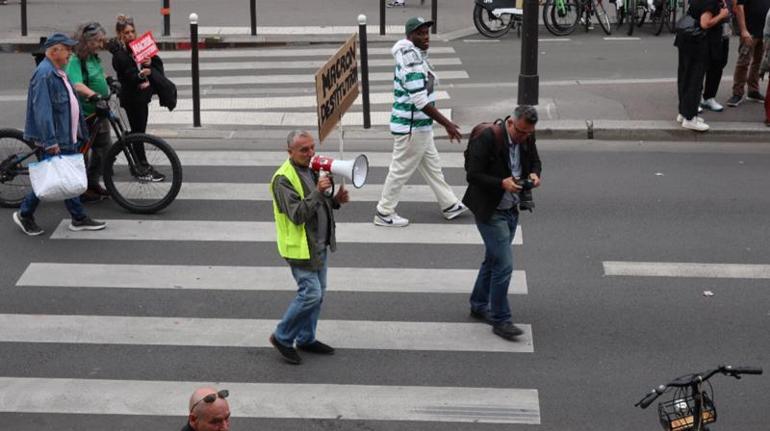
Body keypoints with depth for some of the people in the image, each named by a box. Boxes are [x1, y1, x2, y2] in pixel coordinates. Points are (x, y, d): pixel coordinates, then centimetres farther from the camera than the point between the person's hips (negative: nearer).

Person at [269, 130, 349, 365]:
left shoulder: (313, 169, 9)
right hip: (300, 246, -9)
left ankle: (306, 339, 28)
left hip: (319, 244, 9)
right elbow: (297, 214, -25)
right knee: (310, 294, -10)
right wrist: (318, 192, -33)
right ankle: (282, 337, 6)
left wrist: (335, 200, -1)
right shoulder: (284, 178, -20)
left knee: (318, 293, 14)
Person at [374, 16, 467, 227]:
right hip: (411, 127, -10)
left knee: (432, 166, 19)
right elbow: (421, 101, -27)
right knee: (400, 170, 2)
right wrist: (447, 124, -22)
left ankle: (450, 205, 30)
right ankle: (384, 214, 13)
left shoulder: (417, 57, 9)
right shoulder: (412, 64, -24)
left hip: (420, 126, 10)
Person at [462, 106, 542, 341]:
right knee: (503, 264, -9)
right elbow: (472, 175, -20)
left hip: (511, 210, 8)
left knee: (493, 260, 20)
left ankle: (479, 306, 36)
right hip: (490, 211, -8)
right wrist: (502, 183, -30)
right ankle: (500, 320, 1)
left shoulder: (527, 138, -2)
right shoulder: (487, 138, -23)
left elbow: (535, 161, 14)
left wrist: (534, 174, -9)